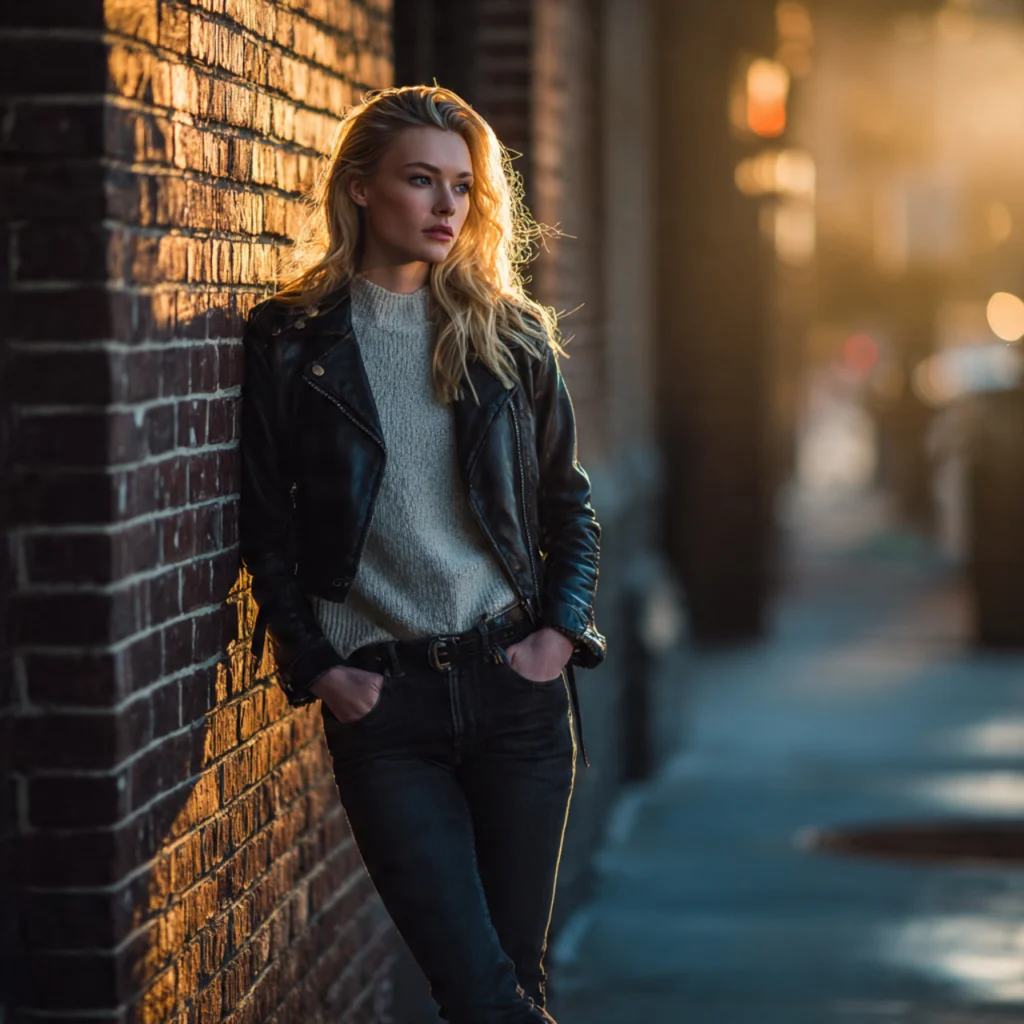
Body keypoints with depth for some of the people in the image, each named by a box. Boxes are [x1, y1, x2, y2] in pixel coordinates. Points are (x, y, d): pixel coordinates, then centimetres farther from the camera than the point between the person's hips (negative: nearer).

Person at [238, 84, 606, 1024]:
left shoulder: (511, 337, 9)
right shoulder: (290, 341, 2)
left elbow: (571, 505, 15)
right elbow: (267, 528, 3)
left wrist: (561, 630, 2)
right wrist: (317, 668, -4)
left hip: (514, 683, 3)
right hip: (381, 701, -2)